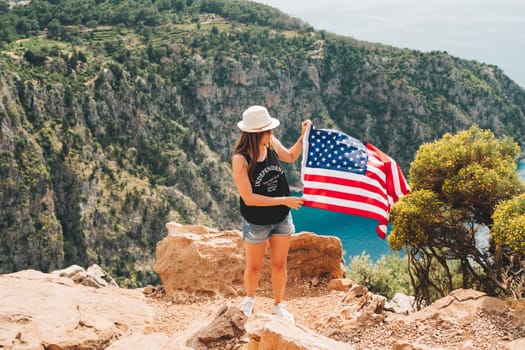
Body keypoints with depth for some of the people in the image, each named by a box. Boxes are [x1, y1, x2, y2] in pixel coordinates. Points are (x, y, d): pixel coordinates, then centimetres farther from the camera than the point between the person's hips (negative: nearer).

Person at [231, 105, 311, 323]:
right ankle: (249, 299, 43)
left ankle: (278, 305, 35)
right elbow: (248, 198, -27)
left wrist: (303, 137, -3)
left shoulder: (271, 143, -10)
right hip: (256, 221, -4)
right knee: (254, 267, 14)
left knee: (279, 265, 15)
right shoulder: (240, 159, -26)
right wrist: (284, 201, -26)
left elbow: (290, 157, 13)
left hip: (281, 217, 4)